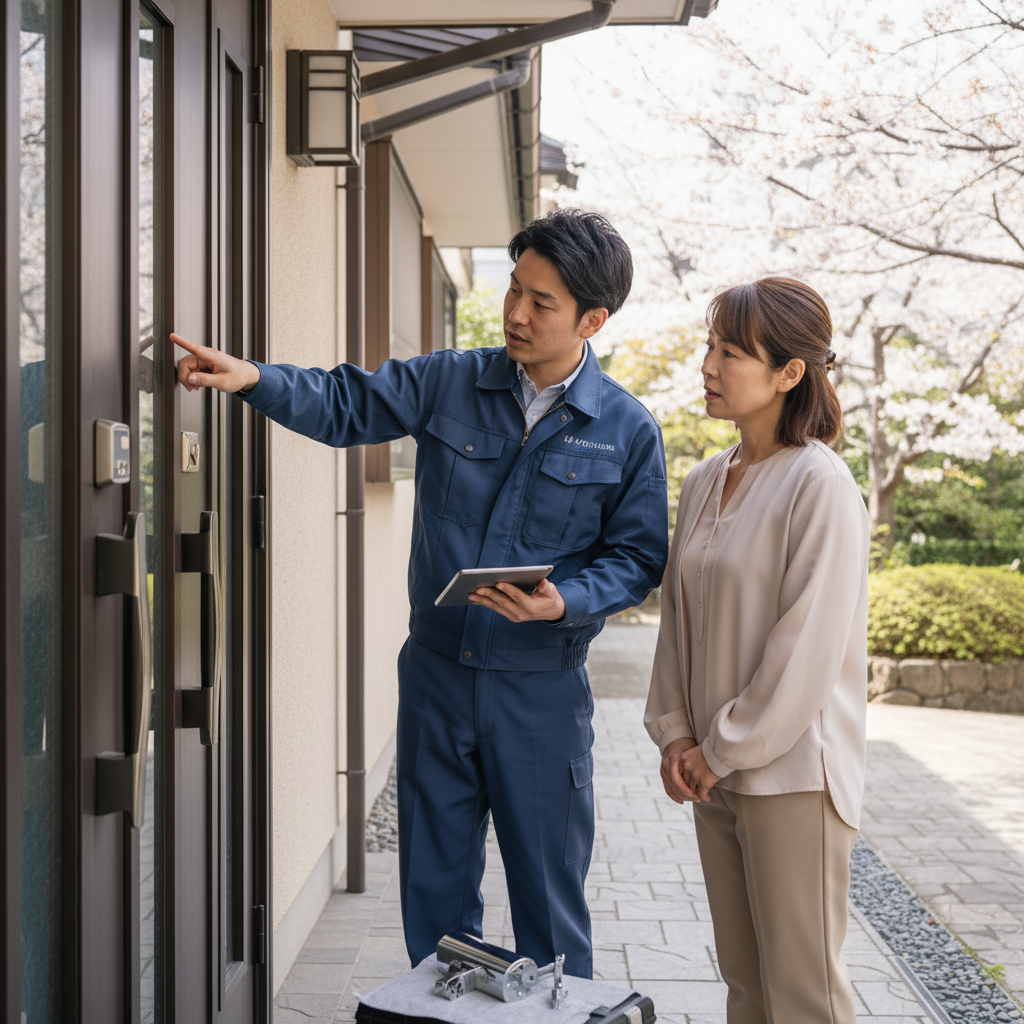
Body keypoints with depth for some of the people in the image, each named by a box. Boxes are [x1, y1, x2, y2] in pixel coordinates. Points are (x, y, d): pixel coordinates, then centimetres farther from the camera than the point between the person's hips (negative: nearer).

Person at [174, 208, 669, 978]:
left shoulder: (628, 431, -5)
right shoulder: (448, 382, 1)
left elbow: (637, 559, -2)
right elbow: (347, 406, -1)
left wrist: (564, 602, -20)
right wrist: (254, 379, -18)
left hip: (542, 690, -2)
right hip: (437, 671, 3)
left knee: (550, 898, 9)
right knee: (434, 885, 15)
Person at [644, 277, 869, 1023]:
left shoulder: (821, 485, -14)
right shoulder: (705, 483, 10)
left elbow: (809, 644, -17)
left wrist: (726, 749, -12)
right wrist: (675, 731, 5)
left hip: (790, 772, -7)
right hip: (715, 769, 7)